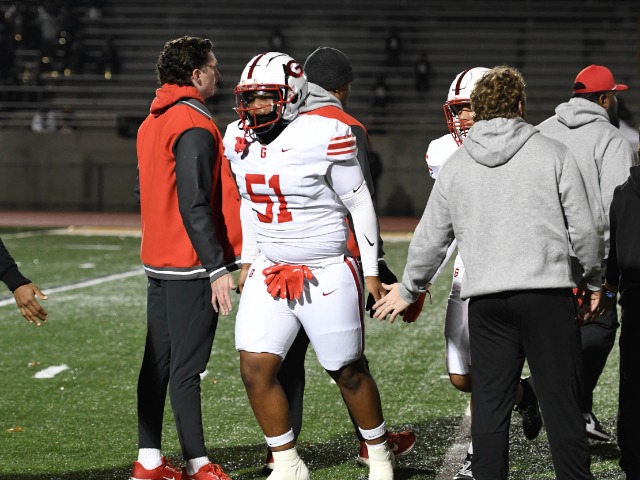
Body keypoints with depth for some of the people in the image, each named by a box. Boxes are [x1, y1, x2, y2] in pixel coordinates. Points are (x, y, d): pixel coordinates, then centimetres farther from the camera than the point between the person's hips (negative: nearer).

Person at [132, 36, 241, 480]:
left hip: (158, 261, 9)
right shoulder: (196, 127, -16)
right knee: (187, 367, -5)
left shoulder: (152, 124, 13)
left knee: (158, 361, 11)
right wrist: (218, 268, -19)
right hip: (191, 265, -9)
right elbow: (194, 207, -20)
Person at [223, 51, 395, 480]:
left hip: (328, 273, -5)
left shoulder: (325, 135, -16)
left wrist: (372, 270, -6)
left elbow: (359, 204, -8)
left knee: (348, 372, 7)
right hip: (270, 271, 5)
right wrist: (248, 259, 20)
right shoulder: (240, 139, 3)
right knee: (256, 369, -4)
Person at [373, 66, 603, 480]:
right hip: (547, 292, -3)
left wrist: (408, 289, 32)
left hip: (485, 298, 3)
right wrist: (594, 282, 17)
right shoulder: (553, 154, 1)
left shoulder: (455, 166, 11)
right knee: (562, 401, -1)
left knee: (490, 404, 8)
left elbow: (430, 239, 17)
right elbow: (584, 230, 2)